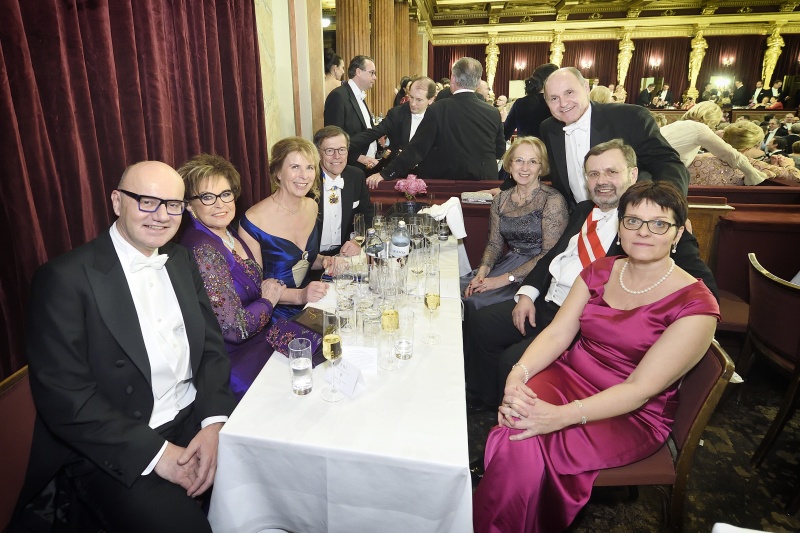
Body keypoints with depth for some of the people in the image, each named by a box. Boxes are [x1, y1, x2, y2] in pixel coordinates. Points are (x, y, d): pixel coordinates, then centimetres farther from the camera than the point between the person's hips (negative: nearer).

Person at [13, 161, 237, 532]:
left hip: (193, 421, 5)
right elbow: (62, 396, -16)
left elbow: (211, 346, 6)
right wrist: (155, 453, -19)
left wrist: (213, 422, -10)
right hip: (113, 450, -5)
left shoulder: (180, 260, 7)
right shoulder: (66, 278, -12)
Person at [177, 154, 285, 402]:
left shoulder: (227, 234, 3)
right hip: (234, 360, -8)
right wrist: (267, 301, -7)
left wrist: (269, 287, -3)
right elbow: (234, 328, -23)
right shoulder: (203, 251, -23)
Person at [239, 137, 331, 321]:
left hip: (310, 309, 6)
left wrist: (324, 261, -2)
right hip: (275, 317, -6)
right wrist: (299, 296, -23)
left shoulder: (312, 206, 3)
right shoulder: (254, 222, -16)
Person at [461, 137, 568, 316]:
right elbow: (494, 244, 11)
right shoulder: (500, 200, 7)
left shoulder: (552, 200, -9)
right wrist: (482, 272, -9)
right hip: (507, 264, 5)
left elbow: (550, 254, -13)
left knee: (475, 302, -24)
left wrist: (506, 278, -18)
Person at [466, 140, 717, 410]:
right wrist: (527, 293, 1)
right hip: (545, 303, 8)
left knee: (513, 361, -21)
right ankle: (484, 405, 20)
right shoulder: (583, 211, 13)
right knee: (479, 324, 1)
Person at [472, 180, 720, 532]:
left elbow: (641, 389, -19)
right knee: (515, 427, -26)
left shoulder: (695, 305, -13)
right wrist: (518, 375, -22)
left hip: (633, 415, -4)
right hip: (569, 376, 4)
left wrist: (563, 416, -30)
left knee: (525, 445, -27)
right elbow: (556, 334, -2)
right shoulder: (600, 271, 3)